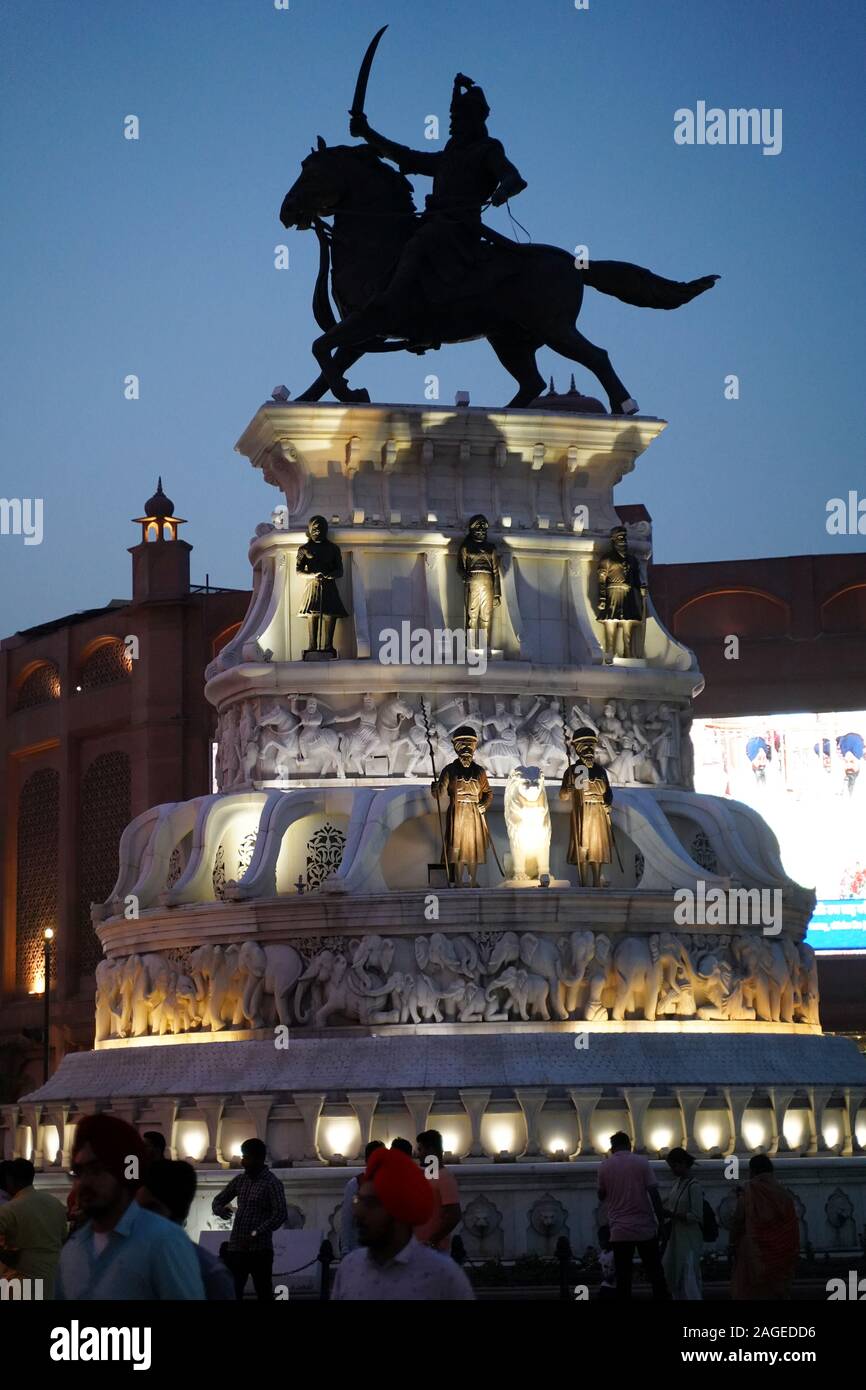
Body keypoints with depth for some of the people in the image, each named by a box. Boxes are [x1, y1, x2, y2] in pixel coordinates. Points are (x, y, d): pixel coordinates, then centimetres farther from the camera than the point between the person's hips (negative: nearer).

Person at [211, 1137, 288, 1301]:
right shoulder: (239, 1180, 12)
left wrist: (256, 1234, -25)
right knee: (232, 1293, 3)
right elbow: (218, 1199, 20)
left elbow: (280, 1214, -17)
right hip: (235, 1247, 6)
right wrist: (220, 1209, -6)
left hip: (260, 1250, -6)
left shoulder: (272, 1183, -7)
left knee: (264, 1294, -2)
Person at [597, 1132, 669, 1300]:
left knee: (623, 1277, 3)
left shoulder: (605, 1165, 2)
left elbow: (601, 1196, 12)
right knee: (655, 1273, 8)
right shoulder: (641, 1161, -2)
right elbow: (653, 1193, -7)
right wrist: (661, 1220, -3)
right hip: (645, 1228, -1)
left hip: (619, 1231, 1)